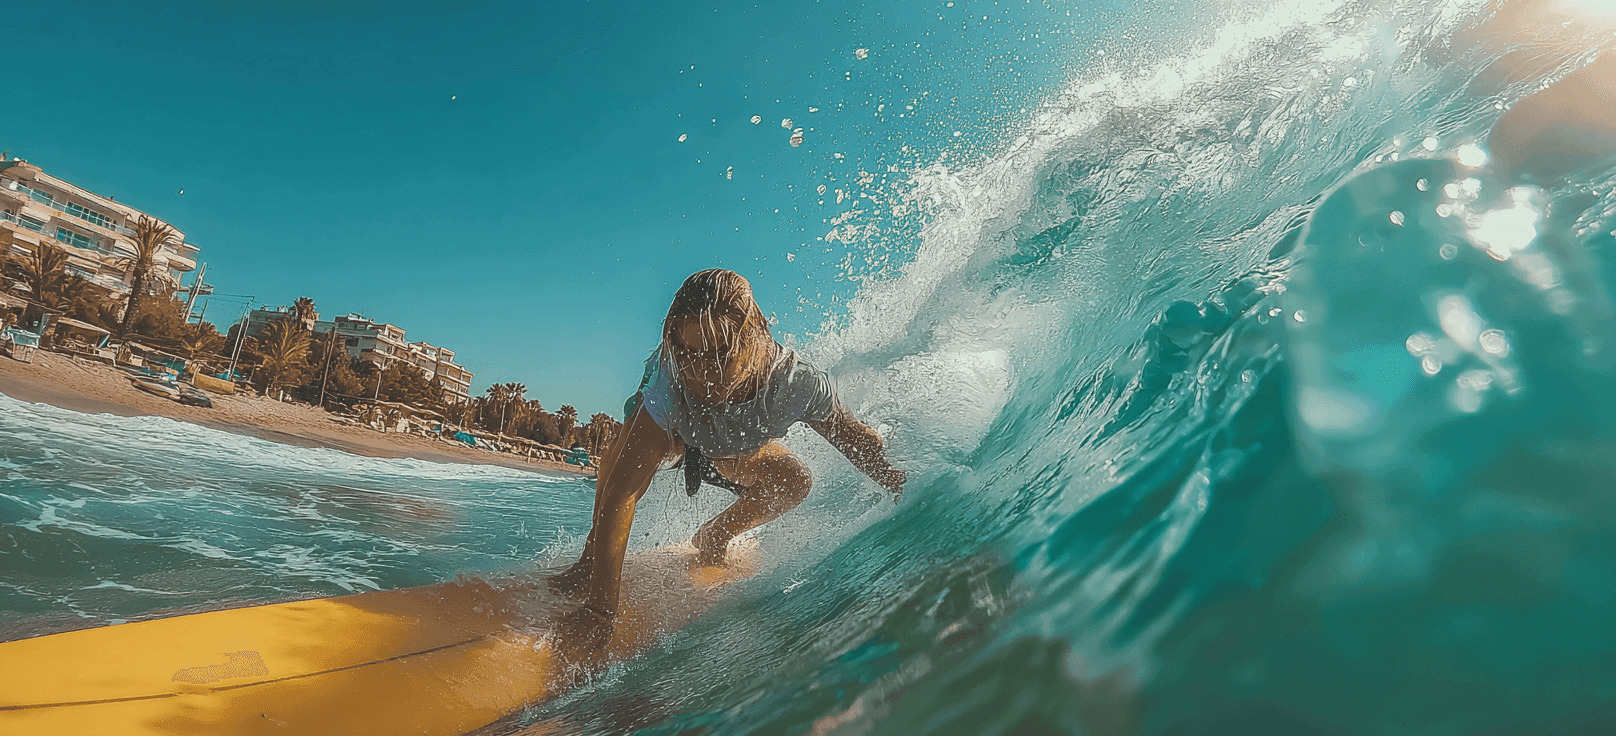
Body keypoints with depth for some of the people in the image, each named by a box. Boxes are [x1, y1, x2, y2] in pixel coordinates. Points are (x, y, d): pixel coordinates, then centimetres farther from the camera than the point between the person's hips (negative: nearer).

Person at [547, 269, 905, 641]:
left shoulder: (796, 381, -41)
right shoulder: (670, 381, -46)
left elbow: (859, 441, -21)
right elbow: (619, 495, -45)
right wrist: (601, 603, -48)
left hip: (737, 447, 3)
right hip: (668, 427, -3)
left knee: (794, 482, -17)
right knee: (625, 454, -33)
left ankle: (712, 537, 11)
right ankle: (592, 558, -9)